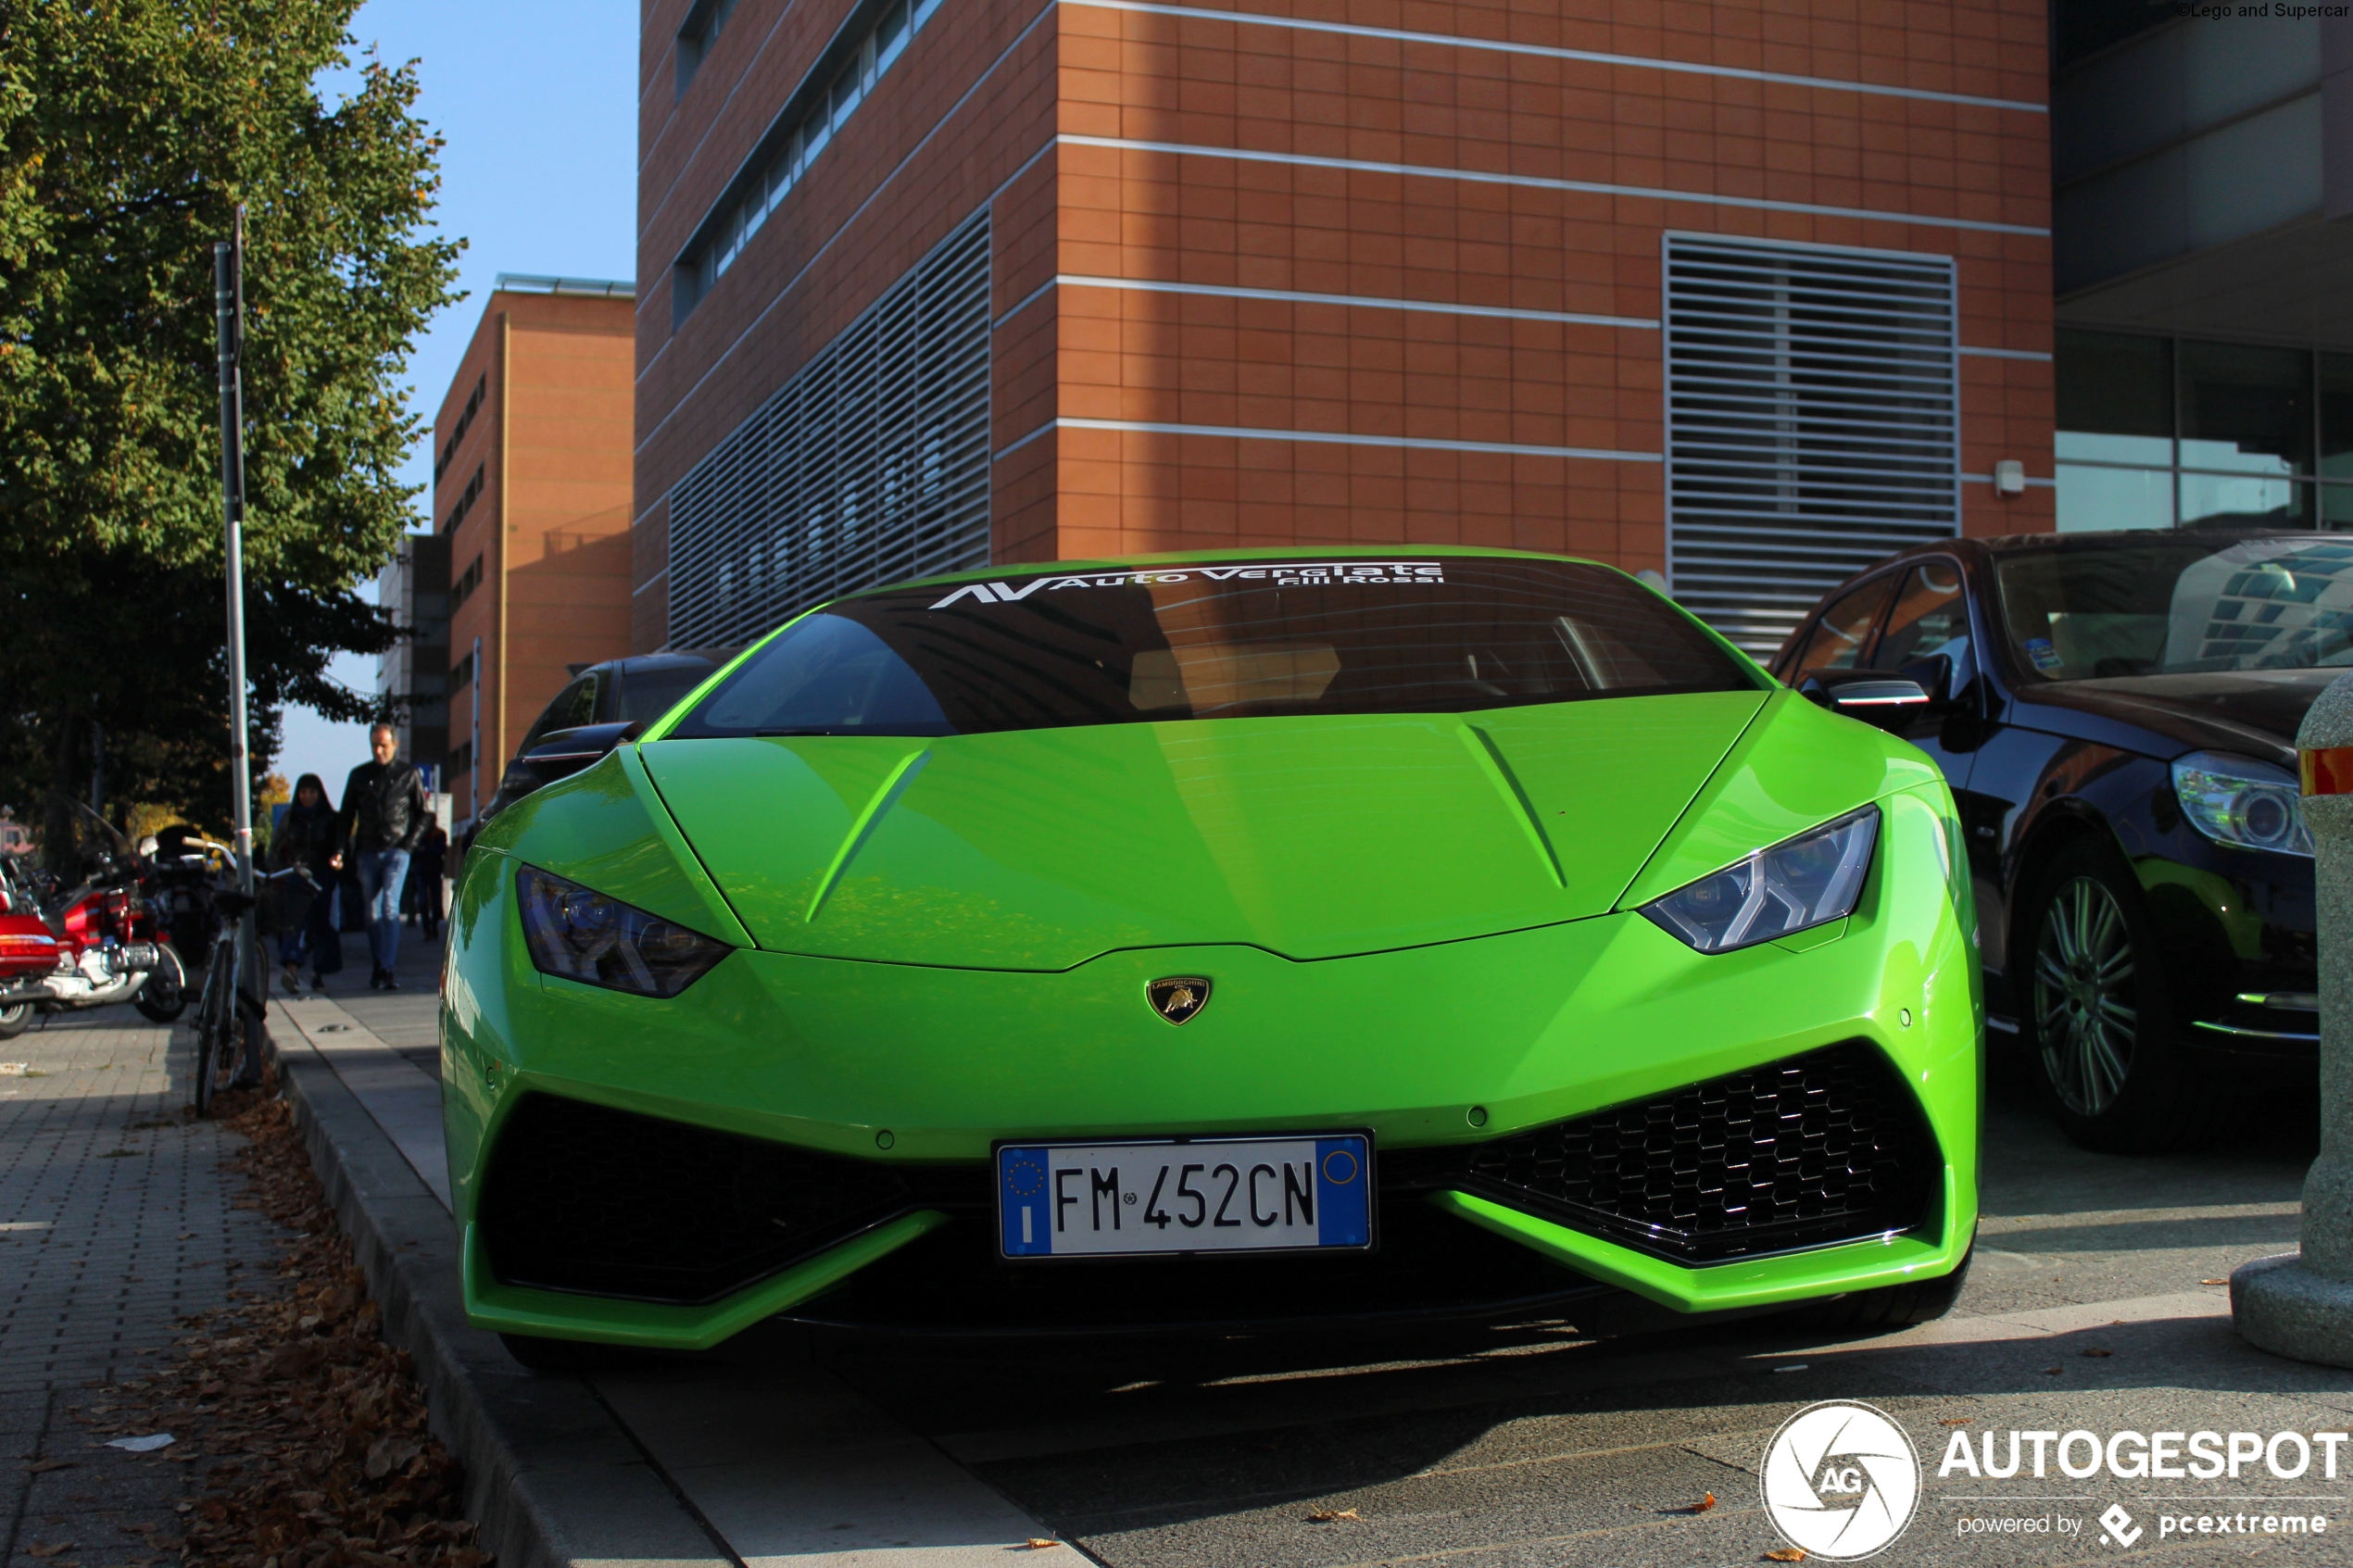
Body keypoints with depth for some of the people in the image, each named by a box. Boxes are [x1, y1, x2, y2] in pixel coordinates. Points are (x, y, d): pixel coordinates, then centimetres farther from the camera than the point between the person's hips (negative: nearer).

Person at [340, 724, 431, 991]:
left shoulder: (409, 774, 3)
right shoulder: (359, 775, 9)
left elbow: (425, 813, 8)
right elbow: (347, 815, 15)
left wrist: (409, 842, -4)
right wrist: (347, 850, 5)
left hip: (396, 851, -3)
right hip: (367, 852, 3)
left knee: (390, 908, -15)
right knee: (373, 912, 8)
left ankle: (387, 969, -19)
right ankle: (378, 965, 18)